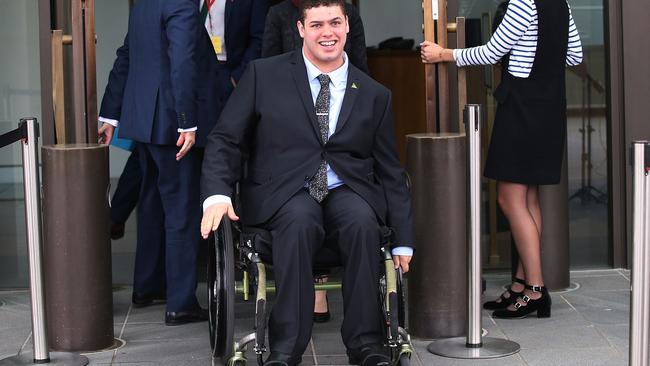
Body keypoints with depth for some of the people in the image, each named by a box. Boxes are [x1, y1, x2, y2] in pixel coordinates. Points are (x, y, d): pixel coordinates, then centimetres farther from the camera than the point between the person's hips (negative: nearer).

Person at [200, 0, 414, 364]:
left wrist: (404, 240, 7)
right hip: (284, 195, -2)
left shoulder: (375, 95, 12)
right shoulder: (265, 75, 6)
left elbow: (390, 171, 14)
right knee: (300, 219, -36)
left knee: (363, 222, -33)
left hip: (349, 192, 2)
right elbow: (225, 139, 5)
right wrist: (217, 195, -13)